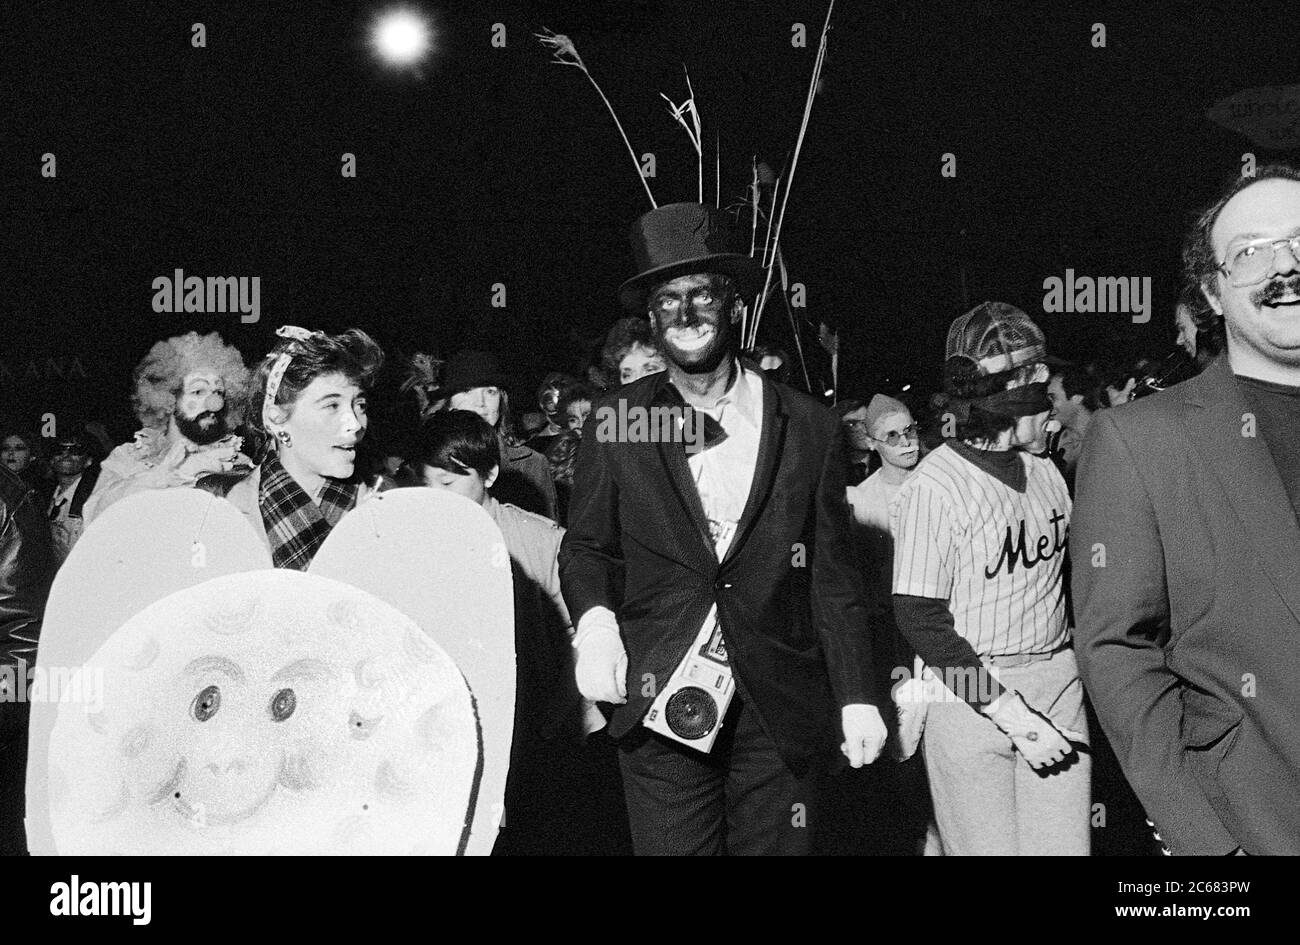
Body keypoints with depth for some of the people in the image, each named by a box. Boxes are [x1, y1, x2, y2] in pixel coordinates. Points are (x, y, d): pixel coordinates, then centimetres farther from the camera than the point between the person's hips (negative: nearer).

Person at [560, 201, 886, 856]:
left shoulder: (807, 427, 4)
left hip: (778, 711, 1)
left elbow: (833, 575, 6)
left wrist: (857, 697, 3)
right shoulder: (614, 423, 3)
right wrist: (594, 619, -11)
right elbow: (585, 546, 10)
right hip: (659, 703, 0)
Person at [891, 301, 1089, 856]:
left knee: (1064, 846, 5)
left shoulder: (1046, 475, 7)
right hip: (972, 695, -5)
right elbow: (921, 621, -13)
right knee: (990, 849, 1)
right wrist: (1011, 714, -16)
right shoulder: (933, 488, -12)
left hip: (1059, 685, 5)